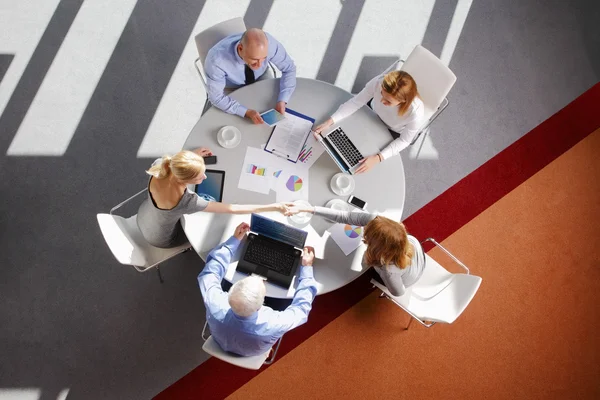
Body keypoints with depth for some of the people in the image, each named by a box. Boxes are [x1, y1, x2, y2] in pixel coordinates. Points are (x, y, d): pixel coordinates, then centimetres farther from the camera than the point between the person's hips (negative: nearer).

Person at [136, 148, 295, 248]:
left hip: (143, 217, 5)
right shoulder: (186, 202, -47)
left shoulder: (159, 164, -33)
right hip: (161, 239, -4)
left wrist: (193, 157, -4)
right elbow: (232, 209, -42)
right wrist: (275, 207, -41)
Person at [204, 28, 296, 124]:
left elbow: (289, 69, -18)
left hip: (261, 79, 2)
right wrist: (247, 112, -40)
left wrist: (282, 101, -31)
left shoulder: (268, 43, -34)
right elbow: (216, 97, -29)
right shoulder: (216, 59, -41)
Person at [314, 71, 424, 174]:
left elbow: (404, 141, -26)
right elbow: (356, 102, -24)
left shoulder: (416, 112, -44)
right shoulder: (378, 82, -39)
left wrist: (378, 158, -37)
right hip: (375, 115, 3)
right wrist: (329, 122, -32)